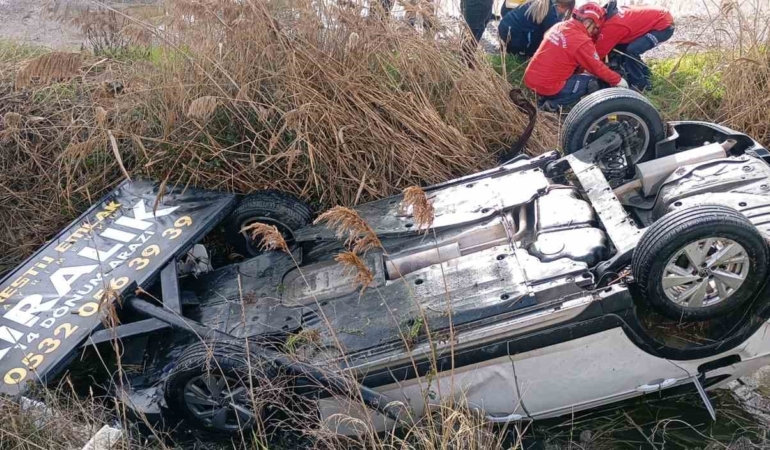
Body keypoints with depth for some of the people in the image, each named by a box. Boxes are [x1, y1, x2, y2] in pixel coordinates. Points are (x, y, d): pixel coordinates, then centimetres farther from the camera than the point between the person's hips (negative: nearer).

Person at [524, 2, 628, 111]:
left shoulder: (559, 26, 8)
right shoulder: (582, 41, -13)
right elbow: (598, 68, -5)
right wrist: (617, 80, 10)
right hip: (548, 86, -8)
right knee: (592, 82, 4)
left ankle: (543, 97, 12)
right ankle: (553, 104, -3)